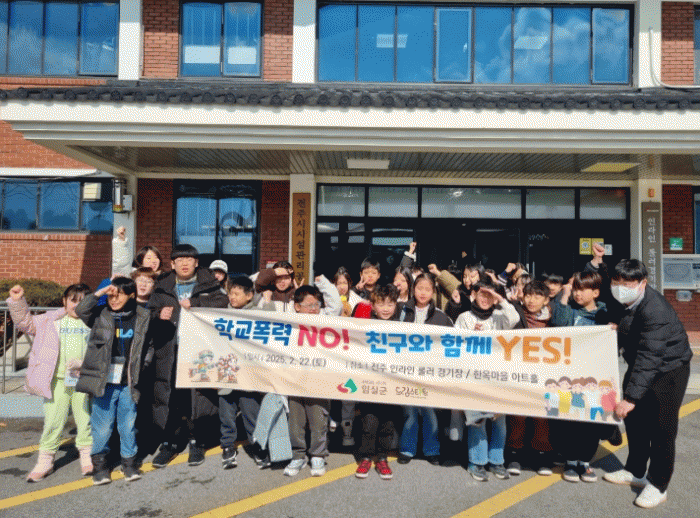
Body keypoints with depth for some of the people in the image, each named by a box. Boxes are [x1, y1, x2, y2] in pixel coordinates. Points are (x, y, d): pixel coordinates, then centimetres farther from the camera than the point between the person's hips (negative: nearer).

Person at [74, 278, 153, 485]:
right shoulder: (101, 316, 0)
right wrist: (99, 293, -18)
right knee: (102, 426, 5)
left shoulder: (142, 317, 2)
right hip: (104, 382, -1)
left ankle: (129, 461, 27)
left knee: (128, 424, 9)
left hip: (128, 383, 1)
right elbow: (80, 310, -17)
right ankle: (100, 462, 25)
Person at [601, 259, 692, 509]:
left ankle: (658, 486, 12)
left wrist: (631, 397, -42)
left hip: (668, 369, -8)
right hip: (638, 365, 9)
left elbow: (649, 357, -38)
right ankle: (635, 471, 33)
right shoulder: (621, 302, -8)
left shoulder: (655, 310, -33)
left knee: (661, 427, -4)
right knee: (634, 420, 16)